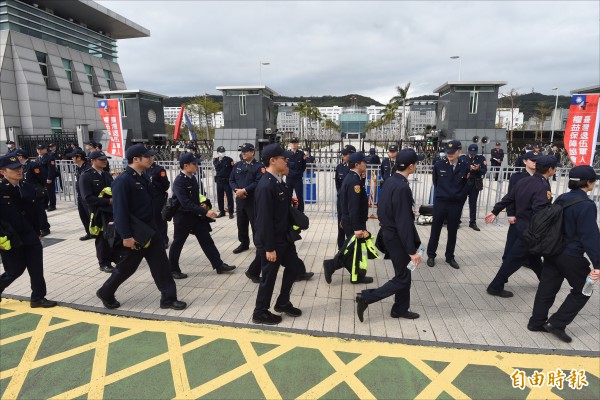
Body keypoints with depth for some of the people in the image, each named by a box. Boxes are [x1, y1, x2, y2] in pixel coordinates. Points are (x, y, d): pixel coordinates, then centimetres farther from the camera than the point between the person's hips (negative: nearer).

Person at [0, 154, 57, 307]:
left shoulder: (28, 188, 6)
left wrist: (37, 233, 14)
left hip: (30, 238, 5)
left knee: (37, 270, 5)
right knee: (15, 271, 8)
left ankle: (38, 298, 17)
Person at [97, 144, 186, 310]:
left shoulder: (142, 177, 8)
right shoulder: (123, 181, -19)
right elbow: (120, 211, -21)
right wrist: (126, 236, -22)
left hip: (149, 229, 8)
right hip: (134, 233, -8)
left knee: (161, 263, 7)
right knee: (127, 266, 10)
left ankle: (168, 298, 16)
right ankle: (105, 293, 35)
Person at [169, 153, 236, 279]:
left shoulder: (193, 178, 3)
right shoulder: (179, 182, -21)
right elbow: (186, 203, -30)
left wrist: (203, 203, -3)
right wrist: (205, 211, -33)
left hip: (196, 215, 7)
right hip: (183, 217, -7)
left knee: (207, 240, 7)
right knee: (178, 244, 8)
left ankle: (219, 265, 12)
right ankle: (173, 270, 26)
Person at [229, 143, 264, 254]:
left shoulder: (259, 166, -6)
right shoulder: (237, 165, 11)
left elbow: (258, 182, -17)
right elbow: (231, 180, 9)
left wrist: (244, 190, -20)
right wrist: (236, 190, -10)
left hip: (253, 200, -5)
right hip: (239, 199, 6)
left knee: (255, 223, -1)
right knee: (241, 223, 14)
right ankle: (244, 243, 29)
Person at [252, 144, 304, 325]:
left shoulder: (279, 181, 5)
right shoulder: (265, 186, -24)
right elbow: (264, 220, -24)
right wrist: (269, 248, -21)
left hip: (284, 236, 9)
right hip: (270, 241, -9)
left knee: (293, 266, 19)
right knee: (269, 276, 6)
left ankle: (283, 303, 38)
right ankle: (260, 313, 28)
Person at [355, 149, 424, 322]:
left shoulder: (391, 181, 3)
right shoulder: (402, 187, -26)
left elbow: (384, 209, 12)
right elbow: (403, 223, -25)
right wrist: (412, 251, -20)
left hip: (390, 233, 9)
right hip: (397, 237, -9)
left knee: (404, 274, 20)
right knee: (402, 278, 5)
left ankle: (400, 309, 33)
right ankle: (366, 297, 5)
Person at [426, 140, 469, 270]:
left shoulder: (465, 167, -4)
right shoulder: (439, 165, -6)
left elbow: (467, 186, 5)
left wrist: (460, 199, 3)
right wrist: (442, 194, 11)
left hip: (456, 205, 1)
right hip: (440, 203, -1)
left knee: (452, 232, 12)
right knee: (435, 230, 8)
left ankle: (450, 257, 27)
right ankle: (431, 255, 22)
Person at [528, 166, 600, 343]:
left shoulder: (562, 199, 6)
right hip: (571, 256, -7)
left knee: (547, 287, 14)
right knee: (582, 290, 11)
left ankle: (537, 322, 22)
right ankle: (557, 323, 10)